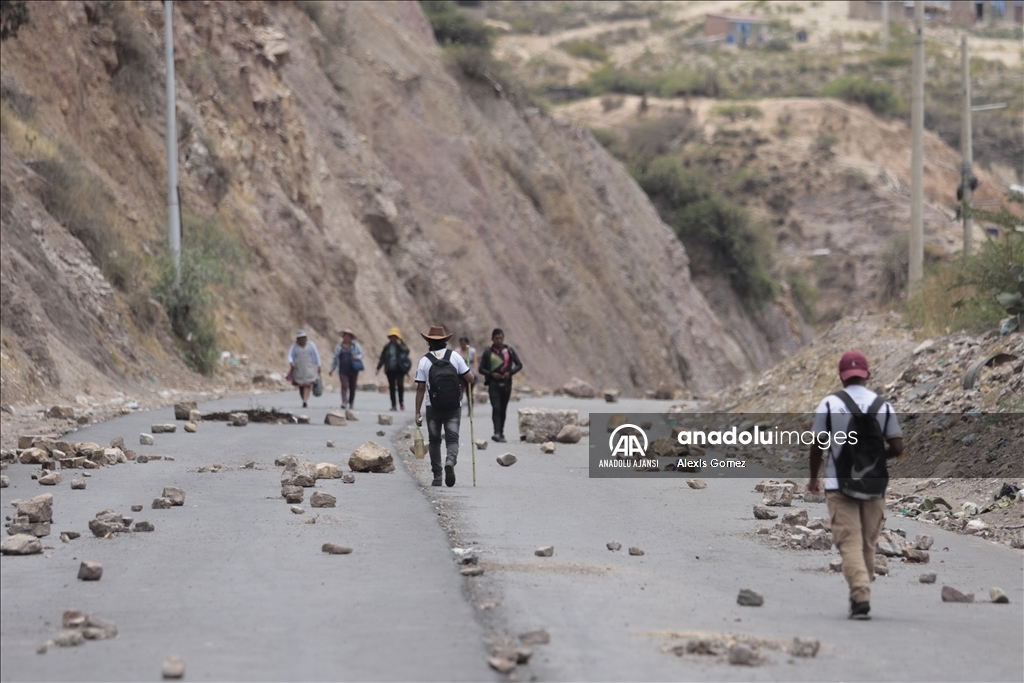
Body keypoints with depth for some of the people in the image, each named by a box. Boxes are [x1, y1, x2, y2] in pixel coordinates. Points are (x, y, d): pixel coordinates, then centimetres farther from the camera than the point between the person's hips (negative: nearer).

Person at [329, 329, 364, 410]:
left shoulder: (355, 345, 6)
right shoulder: (339, 346, 11)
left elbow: (361, 354, 7)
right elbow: (335, 359, 17)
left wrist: (357, 357, -17)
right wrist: (332, 369, 14)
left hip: (353, 370, 0)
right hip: (343, 370, 0)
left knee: (352, 387, 7)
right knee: (344, 386, -14)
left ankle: (351, 403, 21)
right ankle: (344, 404, -24)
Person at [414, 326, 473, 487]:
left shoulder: (425, 360, -1)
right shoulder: (455, 356, 0)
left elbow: (420, 388, -2)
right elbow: (470, 379, -2)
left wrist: (417, 412, 2)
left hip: (433, 407, 0)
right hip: (454, 407, 0)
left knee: (434, 441, 13)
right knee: (452, 438, 5)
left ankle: (437, 475, 10)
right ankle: (451, 460, -25)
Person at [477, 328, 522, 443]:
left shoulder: (509, 351, 6)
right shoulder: (487, 352, 2)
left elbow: (519, 365, 7)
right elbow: (481, 369, 3)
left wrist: (510, 372, -10)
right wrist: (491, 374, -15)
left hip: (506, 384, 2)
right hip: (493, 384, -2)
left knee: (503, 409, 8)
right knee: (496, 408, -16)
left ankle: (501, 433, 17)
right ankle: (497, 433, -26)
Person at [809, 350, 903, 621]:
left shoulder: (829, 404, -4)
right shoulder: (883, 406, 2)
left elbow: (817, 445, -2)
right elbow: (897, 446, -2)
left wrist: (814, 477, 13)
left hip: (840, 487, -2)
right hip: (874, 487, 2)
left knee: (850, 545, -6)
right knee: (867, 545, 14)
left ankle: (861, 599, -20)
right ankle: (860, 597, 23)